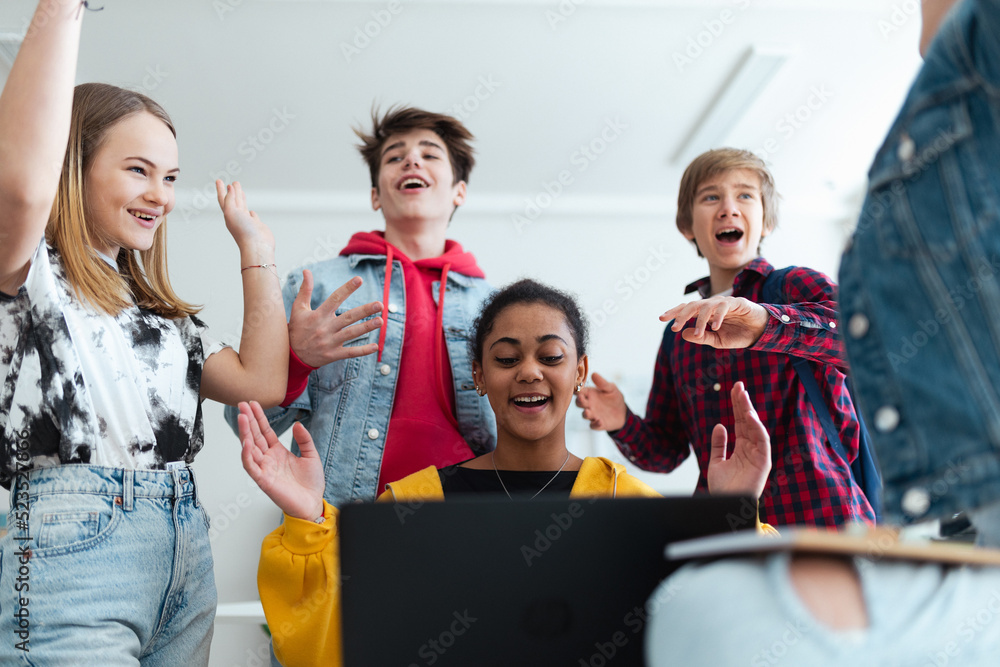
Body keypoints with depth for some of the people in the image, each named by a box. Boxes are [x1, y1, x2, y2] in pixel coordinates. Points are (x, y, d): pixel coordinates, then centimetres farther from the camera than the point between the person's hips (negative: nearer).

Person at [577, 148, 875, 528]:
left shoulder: (797, 286, 4)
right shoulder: (680, 332, 17)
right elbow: (665, 451, 20)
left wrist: (766, 321, -32)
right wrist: (623, 424, 0)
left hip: (817, 514, -4)